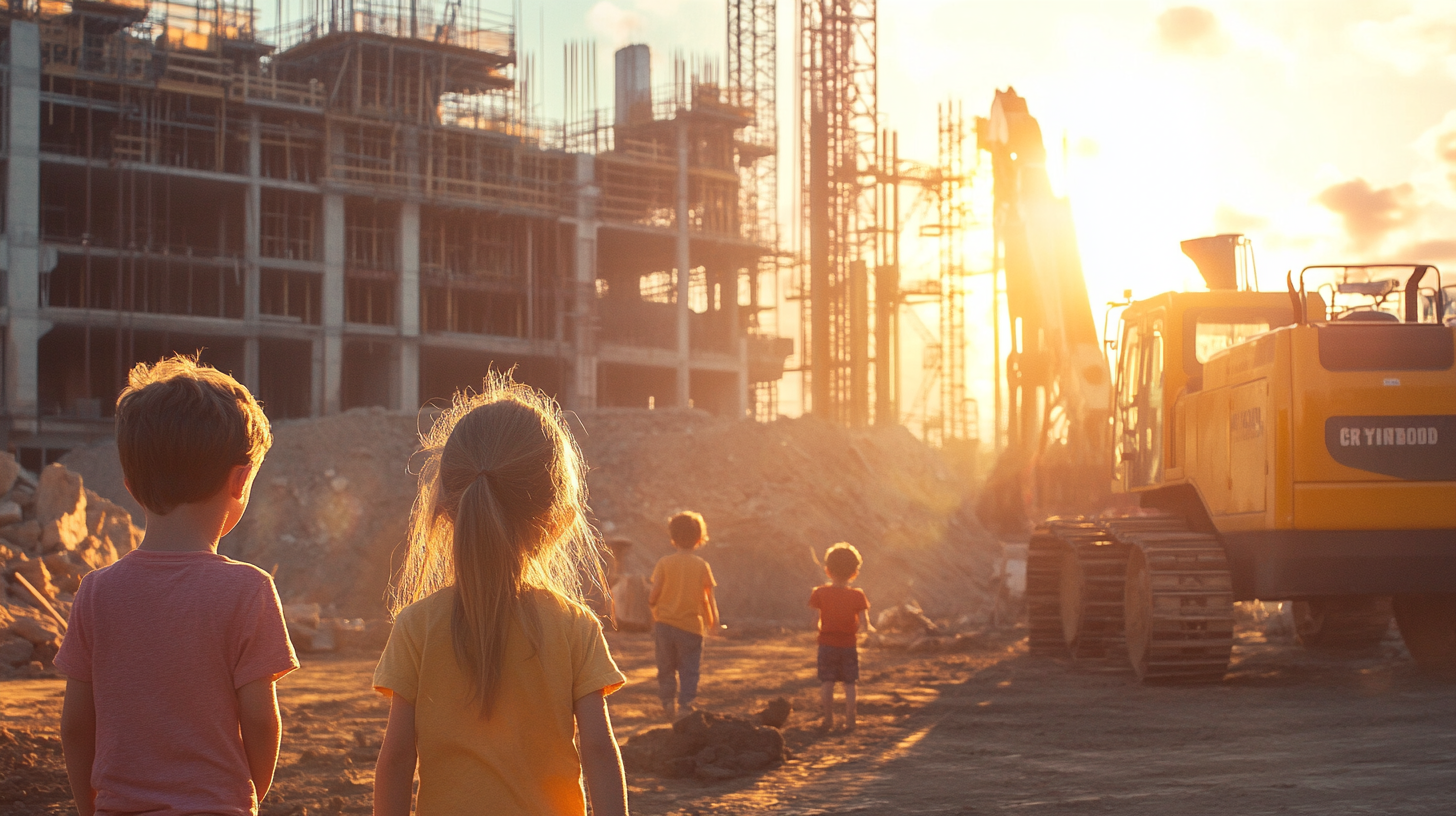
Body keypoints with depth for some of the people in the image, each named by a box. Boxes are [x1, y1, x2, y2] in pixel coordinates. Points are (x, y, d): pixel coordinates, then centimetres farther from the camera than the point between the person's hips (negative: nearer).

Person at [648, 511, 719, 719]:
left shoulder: (664, 563, -5)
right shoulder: (702, 566, -4)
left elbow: (654, 594, -8)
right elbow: (708, 598, -3)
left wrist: (653, 605, 14)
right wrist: (712, 621, 12)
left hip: (665, 623, 1)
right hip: (691, 624, -1)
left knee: (666, 667, 15)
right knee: (689, 670, 4)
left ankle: (668, 701, 14)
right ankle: (685, 704, -8)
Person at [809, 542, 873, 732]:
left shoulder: (820, 593, -7)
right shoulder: (857, 595, -7)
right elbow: (864, 623, -11)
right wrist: (870, 629, 9)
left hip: (827, 644, 0)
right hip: (849, 644, 0)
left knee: (827, 682, 7)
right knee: (849, 684, 6)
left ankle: (828, 718, 7)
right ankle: (849, 720, 6)